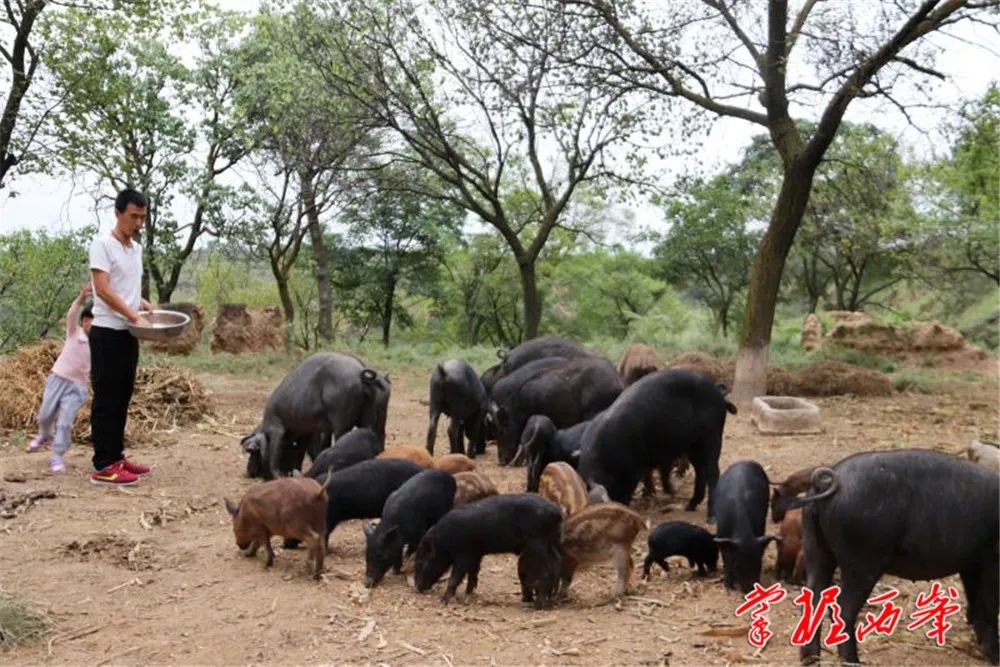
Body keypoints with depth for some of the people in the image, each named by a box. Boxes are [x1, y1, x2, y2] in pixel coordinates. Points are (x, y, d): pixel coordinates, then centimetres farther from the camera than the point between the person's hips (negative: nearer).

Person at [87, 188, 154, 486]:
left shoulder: (136, 248, 14)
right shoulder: (102, 244, -11)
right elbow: (103, 290, -18)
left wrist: (149, 308, 7)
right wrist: (136, 316, -20)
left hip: (129, 334, 8)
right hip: (107, 332, -8)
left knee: (122, 398, 12)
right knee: (106, 399, -6)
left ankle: (116, 457, 20)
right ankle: (103, 467, -3)